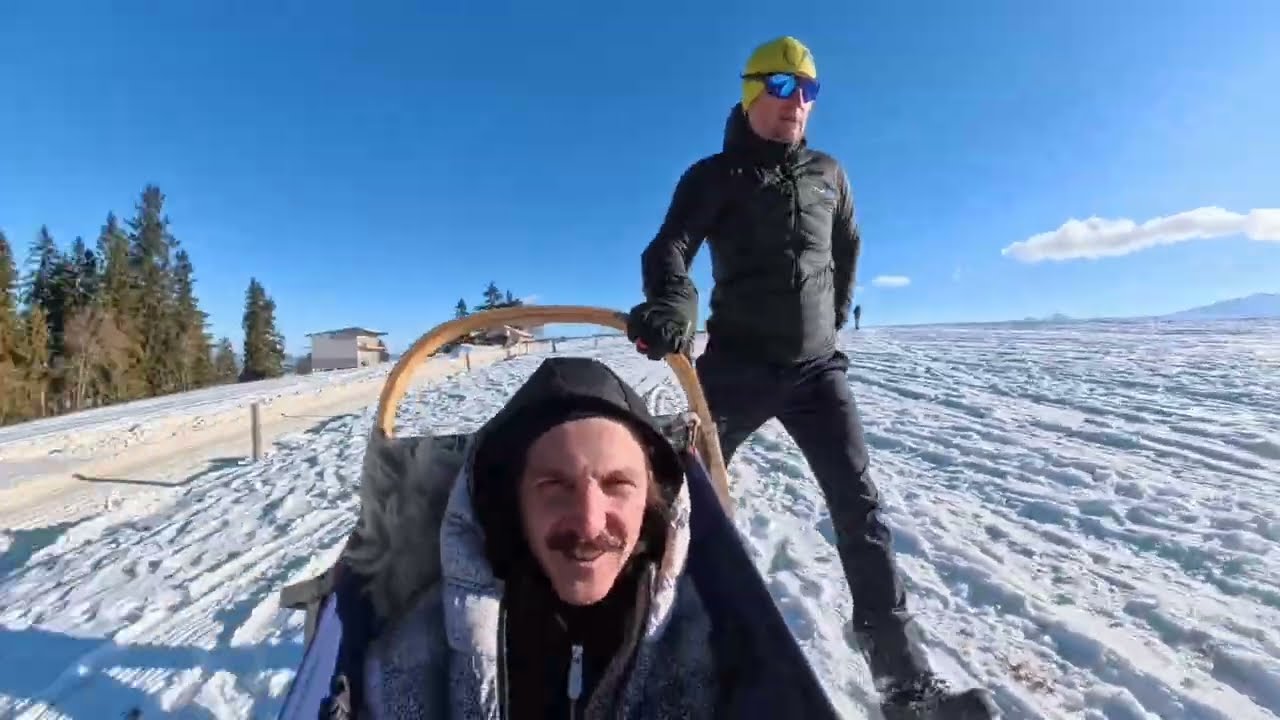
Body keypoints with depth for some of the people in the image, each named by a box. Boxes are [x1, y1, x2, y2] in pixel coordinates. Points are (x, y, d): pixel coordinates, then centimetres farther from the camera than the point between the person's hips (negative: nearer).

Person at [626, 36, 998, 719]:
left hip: (816, 366, 3)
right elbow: (669, 245, -16)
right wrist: (673, 301, -38)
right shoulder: (714, 175, 0)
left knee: (860, 508, -3)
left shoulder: (827, 174, 12)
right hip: (736, 365, -2)